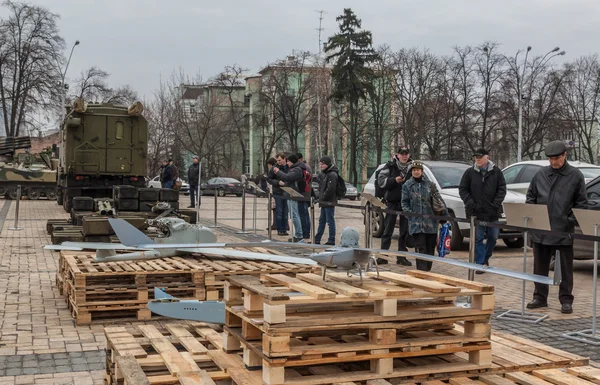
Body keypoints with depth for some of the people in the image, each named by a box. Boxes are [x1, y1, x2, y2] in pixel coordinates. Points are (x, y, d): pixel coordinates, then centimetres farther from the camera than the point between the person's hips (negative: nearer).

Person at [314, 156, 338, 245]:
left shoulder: (332, 175, -15)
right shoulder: (325, 173, 16)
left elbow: (330, 189, -22)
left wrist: (323, 198, -15)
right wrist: (320, 197, 9)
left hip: (329, 202, -10)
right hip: (324, 202, 10)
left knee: (330, 221, -3)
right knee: (322, 221, 15)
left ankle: (331, 240, 3)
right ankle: (317, 239, 23)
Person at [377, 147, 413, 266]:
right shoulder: (390, 166, 0)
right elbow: (380, 181, -7)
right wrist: (394, 180, -20)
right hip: (392, 202, -3)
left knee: (405, 231, 7)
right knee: (388, 230, 0)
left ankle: (402, 256, 15)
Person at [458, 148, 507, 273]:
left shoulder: (496, 172, 3)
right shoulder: (470, 172, 1)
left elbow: (502, 189, 2)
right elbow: (462, 190, 2)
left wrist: (496, 204, -9)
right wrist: (471, 204, -9)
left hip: (493, 212, 2)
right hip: (476, 212, -1)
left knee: (493, 237, 10)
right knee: (478, 238, -2)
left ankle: (486, 257, 31)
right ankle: (481, 263, 3)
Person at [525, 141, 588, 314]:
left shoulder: (575, 176, -1)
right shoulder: (541, 174, 7)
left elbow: (581, 202, 1)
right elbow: (530, 197, 15)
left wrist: (572, 220, -9)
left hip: (564, 231, -3)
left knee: (566, 268, 5)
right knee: (540, 266, 12)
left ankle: (566, 300, 14)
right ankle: (540, 297, 23)